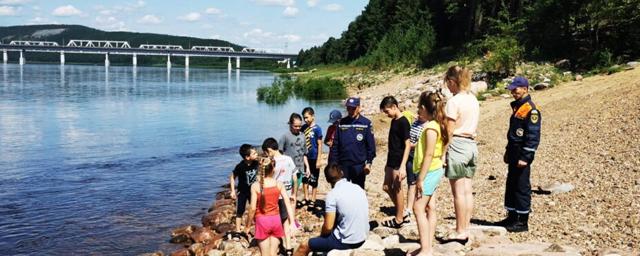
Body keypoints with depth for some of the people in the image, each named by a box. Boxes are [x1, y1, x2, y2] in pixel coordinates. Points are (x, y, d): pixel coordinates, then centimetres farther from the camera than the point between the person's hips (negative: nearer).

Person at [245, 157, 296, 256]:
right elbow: (288, 204, -7)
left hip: (262, 221, -2)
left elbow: (253, 208, -11)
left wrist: (247, 225, 1)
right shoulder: (279, 184, -4)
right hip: (276, 219, 2)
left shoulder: (255, 186, -11)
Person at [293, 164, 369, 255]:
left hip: (346, 240, -7)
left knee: (304, 246, 8)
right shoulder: (358, 188, 5)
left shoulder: (333, 194, -15)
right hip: (362, 238, 7)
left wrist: (321, 235, 6)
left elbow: (328, 227, -16)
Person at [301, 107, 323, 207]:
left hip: (313, 158, -5)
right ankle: (306, 198, 27)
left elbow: (320, 145, -11)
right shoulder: (303, 128, 3)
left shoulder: (317, 129, -12)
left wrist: (318, 160, -12)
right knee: (305, 179, 14)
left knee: (313, 181, 5)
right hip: (304, 157, 5)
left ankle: (313, 200, 15)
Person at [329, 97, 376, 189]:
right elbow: (335, 145, 6)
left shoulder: (366, 123, -1)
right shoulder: (342, 123, 6)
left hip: (359, 166, -2)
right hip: (343, 165, 2)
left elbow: (371, 145, -2)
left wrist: (369, 162, -7)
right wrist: (333, 162, 1)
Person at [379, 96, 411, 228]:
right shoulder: (394, 121, 11)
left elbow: (407, 145, -19)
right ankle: (403, 214, 24)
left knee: (397, 189, 0)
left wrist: (403, 166, -23)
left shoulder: (403, 122, -16)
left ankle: (399, 219, 12)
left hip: (398, 162, -9)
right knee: (386, 187, 14)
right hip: (391, 161, 9)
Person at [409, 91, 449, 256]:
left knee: (418, 209, -8)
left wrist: (421, 179, -20)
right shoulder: (436, 125, 11)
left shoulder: (431, 127, -17)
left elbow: (429, 154, -21)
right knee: (429, 208, 11)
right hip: (434, 171, 10)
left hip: (429, 172, -10)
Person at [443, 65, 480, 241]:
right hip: (472, 144, 8)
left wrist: (442, 152, -8)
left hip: (457, 145, -8)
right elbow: (473, 126, 14)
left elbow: (449, 131, -13)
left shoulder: (454, 101, -13)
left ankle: (460, 232, 3)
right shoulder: (473, 99, 11)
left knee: (459, 192, -2)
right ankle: (465, 229, 15)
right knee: (467, 191, 10)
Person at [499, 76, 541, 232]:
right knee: (511, 185, 15)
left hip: (522, 156, -10)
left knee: (522, 187, -2)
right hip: (514, 155, 10)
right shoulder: (517, 107, 15)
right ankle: (512, 217, 25)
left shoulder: (531, 110, -15)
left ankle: (522, 222, 6)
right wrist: (508, 152, 22)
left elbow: (533, 137, -19)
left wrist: (525, 157, -22)